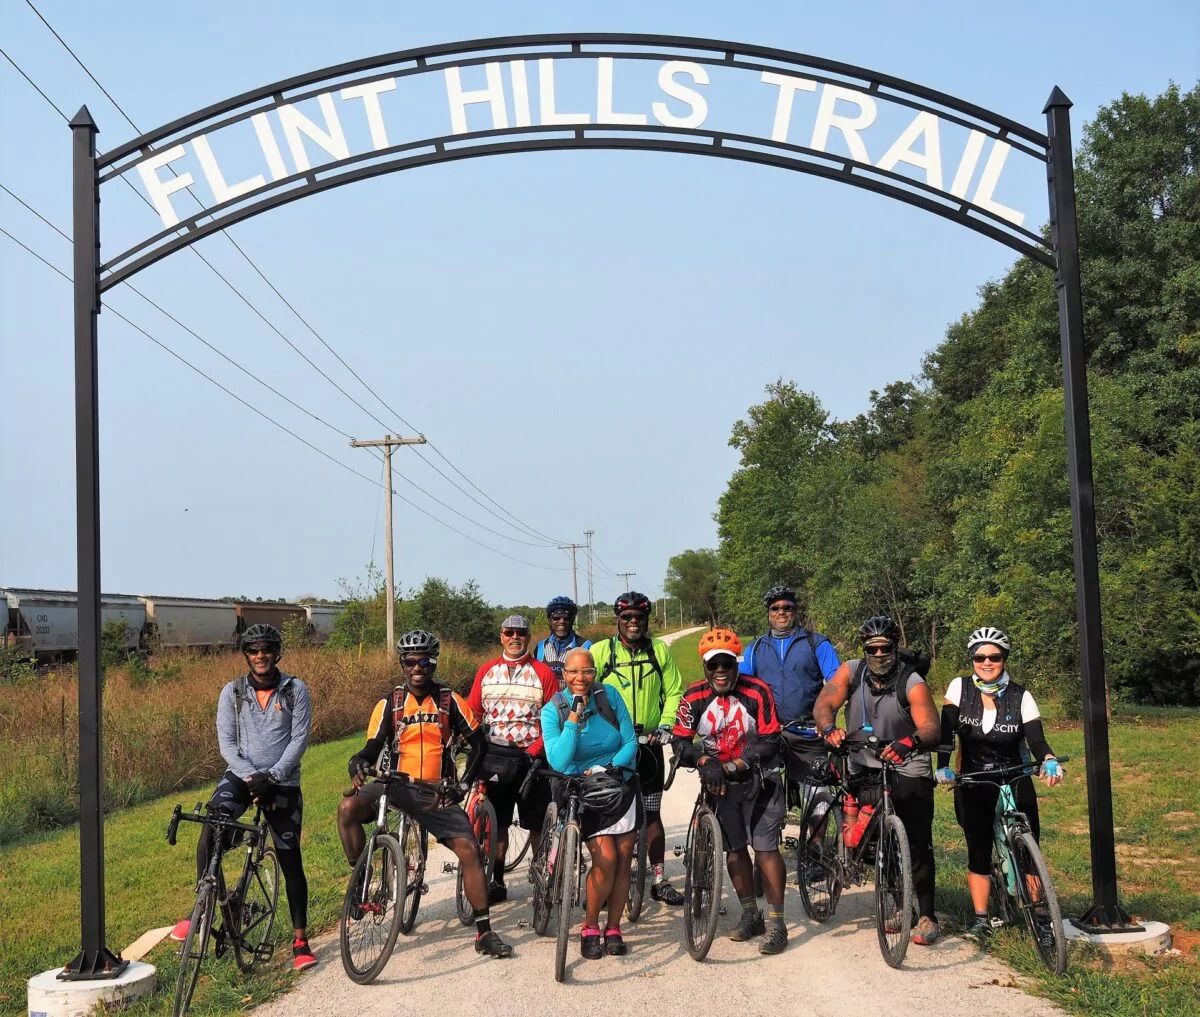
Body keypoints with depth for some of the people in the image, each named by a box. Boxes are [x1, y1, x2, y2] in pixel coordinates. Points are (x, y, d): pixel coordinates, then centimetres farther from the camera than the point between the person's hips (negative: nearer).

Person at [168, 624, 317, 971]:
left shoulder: (295, 690, -2)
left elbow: (299, 738, -7)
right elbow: (227, 743, -3)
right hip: (241, 776, 1)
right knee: (210, 828, -28)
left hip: (282, 783, -1)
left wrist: (272, 776, -19)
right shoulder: (232, 692, 2)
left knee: (291, 861, 1)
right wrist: (251, 777, -17)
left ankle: (300, 940, 11)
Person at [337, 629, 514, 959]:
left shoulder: (449, 700, 0)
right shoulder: (389, 703, 1)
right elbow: (373, 748, 0)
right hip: (397, 785, 0)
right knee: (348, 808, -28)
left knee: (469, 849, -15)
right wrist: (358, 765, -23)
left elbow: (477, 743, 5)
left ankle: (484, 932, -5)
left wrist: (463, 785, -3)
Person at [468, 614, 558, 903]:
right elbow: (472, 714, 8)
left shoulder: (542, 672, 0)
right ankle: (497, 882, 14)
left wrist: (535, 751, -12)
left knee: (537, 824, 3)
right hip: (495, 757, 2)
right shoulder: (486, 671, 8)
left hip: (531, 756, -2)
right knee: (497, 822, 6)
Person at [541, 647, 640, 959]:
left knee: (623, 858, 0)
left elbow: (630, 742, -2)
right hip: (582, 793, -3)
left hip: (620, 787, 3)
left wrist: (610, 767, -18)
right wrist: (574, 717, -25)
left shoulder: (609, 697, -5)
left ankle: (613, 929, 15)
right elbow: (559, 762, -21)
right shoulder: (552, 710, -10)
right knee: (606, 859, -17)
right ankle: (589, 929, 2)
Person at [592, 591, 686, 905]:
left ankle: (660, 880, 13)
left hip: (649, 744, 1)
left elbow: (674, 692, 6)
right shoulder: (601, 651, -1)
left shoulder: (660, 651, 4)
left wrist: (665, 725, -8)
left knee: (651, 814, 6)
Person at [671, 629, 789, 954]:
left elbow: (768, 741, -17)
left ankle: (776, 923, -1)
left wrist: (733, 766, -23)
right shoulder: (695, 697, -9)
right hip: (721, 783, 4)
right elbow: (680, 740, -10)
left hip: (759, 780, -3)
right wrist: (705, 763, -27)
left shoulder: (757, 692, -17)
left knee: (766, 849, -9)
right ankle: (750, 915, 27)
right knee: (734, 850, 11)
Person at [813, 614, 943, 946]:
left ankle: (926, 916, 5)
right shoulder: (851, 671, -4)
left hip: (908, 771, -3)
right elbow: (823, 704, -15)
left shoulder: (913, 683, -14)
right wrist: (829, 729, -38)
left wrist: (909, 743, -48)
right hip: (864, 770, 3)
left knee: (917, 847, -7)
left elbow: (932, 729, -26)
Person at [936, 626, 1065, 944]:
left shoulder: (1020, 696, -7)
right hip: (972, 784, 0)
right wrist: (942, 766, -29)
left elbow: (1036, 739, -17)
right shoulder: (960, 688, -5)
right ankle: (981, 920, 5)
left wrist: (1049, 760, -38)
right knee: (978, 851, -3)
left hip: (1015, 781, 0)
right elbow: (946, 731, -13)